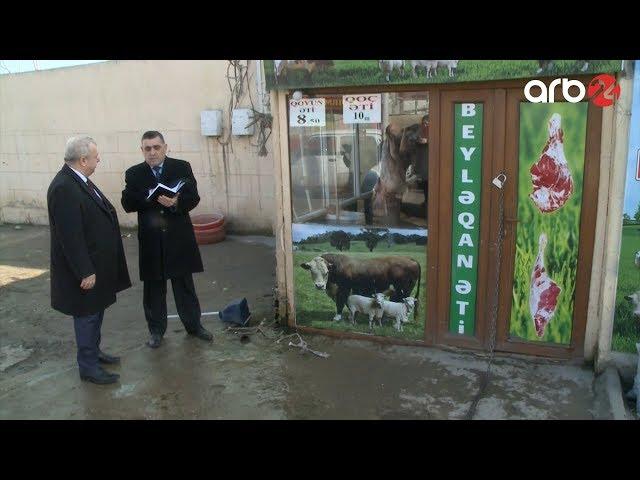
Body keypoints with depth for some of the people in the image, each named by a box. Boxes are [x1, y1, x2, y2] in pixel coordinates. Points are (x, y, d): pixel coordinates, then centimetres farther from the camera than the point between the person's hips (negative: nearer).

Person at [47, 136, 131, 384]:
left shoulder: (79, 180, 5)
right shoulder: (63, 188, -25)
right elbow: (70, 236, -26)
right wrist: (85, 272, -22)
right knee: (87, 315, 4)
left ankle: (94, 351, 39)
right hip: (86, 267, -9)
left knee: (96, 311, 22)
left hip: (97, 262, 9)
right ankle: (88, 366, 19)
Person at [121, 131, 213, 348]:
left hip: (179, 238, -1)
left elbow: (193, 197, -7)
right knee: (153, 287, 11)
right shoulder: (133, 174, 2)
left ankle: (194, 325, 27)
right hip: (150, 241, 1)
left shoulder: (182, 167, -1)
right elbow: (127, 204, -5)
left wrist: (176, 203, -27)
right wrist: (150, 198, -21)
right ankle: (156, 329, 26)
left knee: (185, 285, 12)